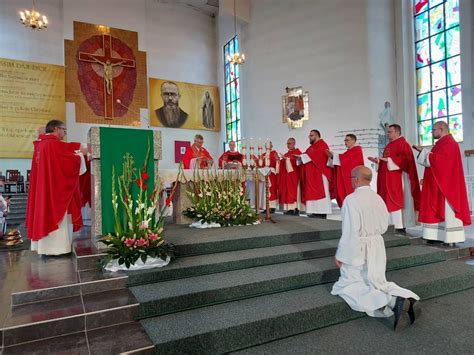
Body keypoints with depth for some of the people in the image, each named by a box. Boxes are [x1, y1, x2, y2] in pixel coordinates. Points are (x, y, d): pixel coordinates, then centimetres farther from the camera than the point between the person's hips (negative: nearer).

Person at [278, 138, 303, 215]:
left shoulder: (297, 152, 0)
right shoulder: (286, 154, 21)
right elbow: (283, 163, 20)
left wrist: (287, 159, -17)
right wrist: (280, 160, 0)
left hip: (294, 174, -7)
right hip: (286, 175, 7)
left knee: (294, 190, -10)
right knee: (287, 191, 1)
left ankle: (296, 208, -11)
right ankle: (290, 208, 1)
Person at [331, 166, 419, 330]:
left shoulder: (351, 199, -20)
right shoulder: (378, 198, 2)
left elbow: (350, 231, -20)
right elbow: (383, 227, 10)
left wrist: (340, 255, -12)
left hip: (357, 249, -7)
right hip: (377, 247, 7)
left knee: (349, 285, 3)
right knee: (377, 282, 20)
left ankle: (391, 301, -17)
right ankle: (405, 297, -7)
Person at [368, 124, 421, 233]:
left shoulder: (403, 144, -9)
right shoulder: (389, 145, 19)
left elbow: (405, 159, -21)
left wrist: (388, 160, -24)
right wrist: (378, 161, 8)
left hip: (397, 178, -9)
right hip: (388, 178, 9)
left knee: (397, 201, -10)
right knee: (391, 202, 7)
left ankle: (400, 227, -6)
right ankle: (400, 225, 13)